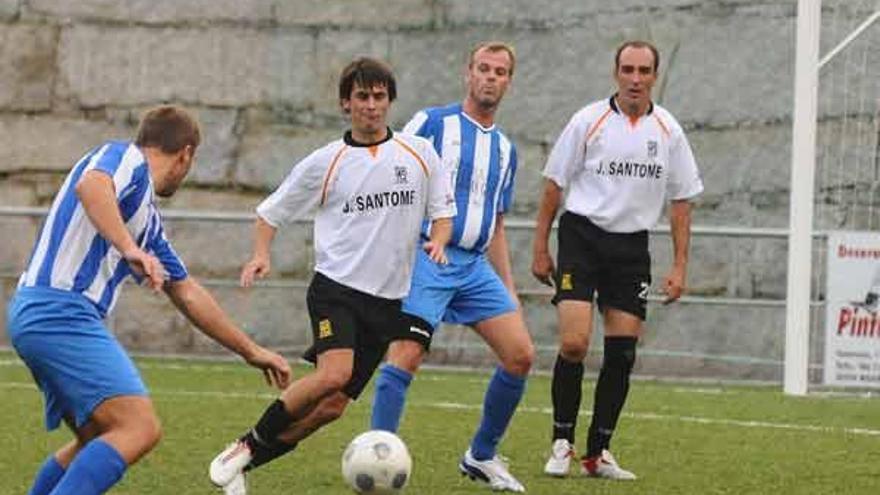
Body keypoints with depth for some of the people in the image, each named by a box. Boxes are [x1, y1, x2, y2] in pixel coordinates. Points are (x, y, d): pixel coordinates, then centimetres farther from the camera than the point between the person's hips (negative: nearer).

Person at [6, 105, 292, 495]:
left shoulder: (148, 219, 25)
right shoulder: (125, 157, -2)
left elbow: (188, 295, 32)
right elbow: (91, 185, -26)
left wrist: (252, 352, 37)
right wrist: (130, 249, -36)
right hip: (61, 311, -10)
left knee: (97, 441, 22)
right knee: (139, 428, -20)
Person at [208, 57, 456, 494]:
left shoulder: (419, 154, 7)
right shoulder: (325, 163, 2)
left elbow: (443, 210, 16)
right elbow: (271, 212, 10)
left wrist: (437, 241, -6)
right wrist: (261, 255, -9)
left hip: (388, 300, 3)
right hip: (336, 288, -3)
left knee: (332, 406, -2)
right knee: (333, 374, -28)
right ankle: (247, 445, -11)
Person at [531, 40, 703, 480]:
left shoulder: (668, 131, 4)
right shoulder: (588, 121, -4)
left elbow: (681, 201, 9)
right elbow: (554, 184, 2)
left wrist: (680, 266, 3)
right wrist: (540, 249, 0)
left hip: (632, 246, 3)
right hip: (582, 234, -3)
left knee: (622, 353, 0)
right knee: (573, 344, -14)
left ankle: (598, 453, 10)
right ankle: (562, 443, 0)